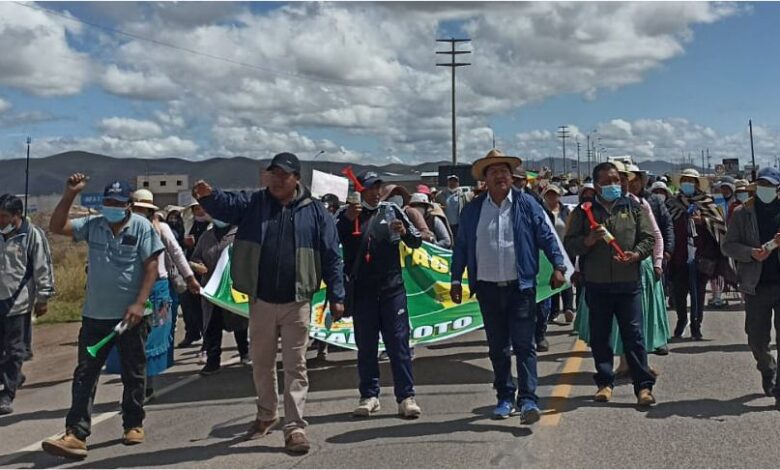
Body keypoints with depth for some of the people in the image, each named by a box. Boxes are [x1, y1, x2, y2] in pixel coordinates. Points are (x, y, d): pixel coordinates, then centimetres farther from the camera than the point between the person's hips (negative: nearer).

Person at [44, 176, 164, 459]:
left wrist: (139, 304, -17)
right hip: (94, 315, 3)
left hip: (130, 315, -3)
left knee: (133, 374, 10)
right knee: (84, 375, 0)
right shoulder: (92, 225, 4)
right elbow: (56, 227, 0)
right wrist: (70, 194, -10)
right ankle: (76, 434, 3)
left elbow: (151, 267, -9)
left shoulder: (142, 227, -6)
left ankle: (134, 425, 25)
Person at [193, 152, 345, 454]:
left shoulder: (314, 211, -1)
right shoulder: (253, 204, 5)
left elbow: (331, 256, -1)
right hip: (260, 301, 3)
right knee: (261, 363, 17)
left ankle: (295, 426, 9)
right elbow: (225, 205, -11)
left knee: (295, 366, 2)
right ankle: (266, 415, 37)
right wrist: (208, 195, -34)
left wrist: (336, 296, -4)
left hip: (296, 302, -3)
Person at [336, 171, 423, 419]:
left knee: (398, 342, 0)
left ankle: (406, 397, 4)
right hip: (362, 290, 0)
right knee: (366, 345, 7)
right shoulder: (347, 214, 4)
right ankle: (369, 396, 17)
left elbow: (417, 241, 9)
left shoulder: (392, 211, 7)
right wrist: (346, 219, -24)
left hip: (392, 287, 0)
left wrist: (404, 232, -12)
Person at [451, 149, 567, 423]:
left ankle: (528, 400, -3)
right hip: (488, 288, 3)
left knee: (524, 345, -5)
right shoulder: (472, 210, 6)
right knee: (497, 348, 11)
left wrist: (558, 267, -9)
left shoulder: (526, 204, 1)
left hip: (520, 286, -2)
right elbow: (461, 246, 9)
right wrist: (456, 280, 6)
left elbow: (546, 236, 1)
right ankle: (505, 398, 21)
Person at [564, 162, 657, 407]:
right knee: (599, 336, 7)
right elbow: (569, 244, 4)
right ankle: (605, 383, 20)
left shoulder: (633, 207, 9)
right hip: (596, 285, 1)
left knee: (633, 334, -1)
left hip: (628, 283, 0)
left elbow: (648, 237, 8)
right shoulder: (584, 211, 6)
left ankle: (644, 386, 7)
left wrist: (636, 254, -11)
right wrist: (589, 240, -15)